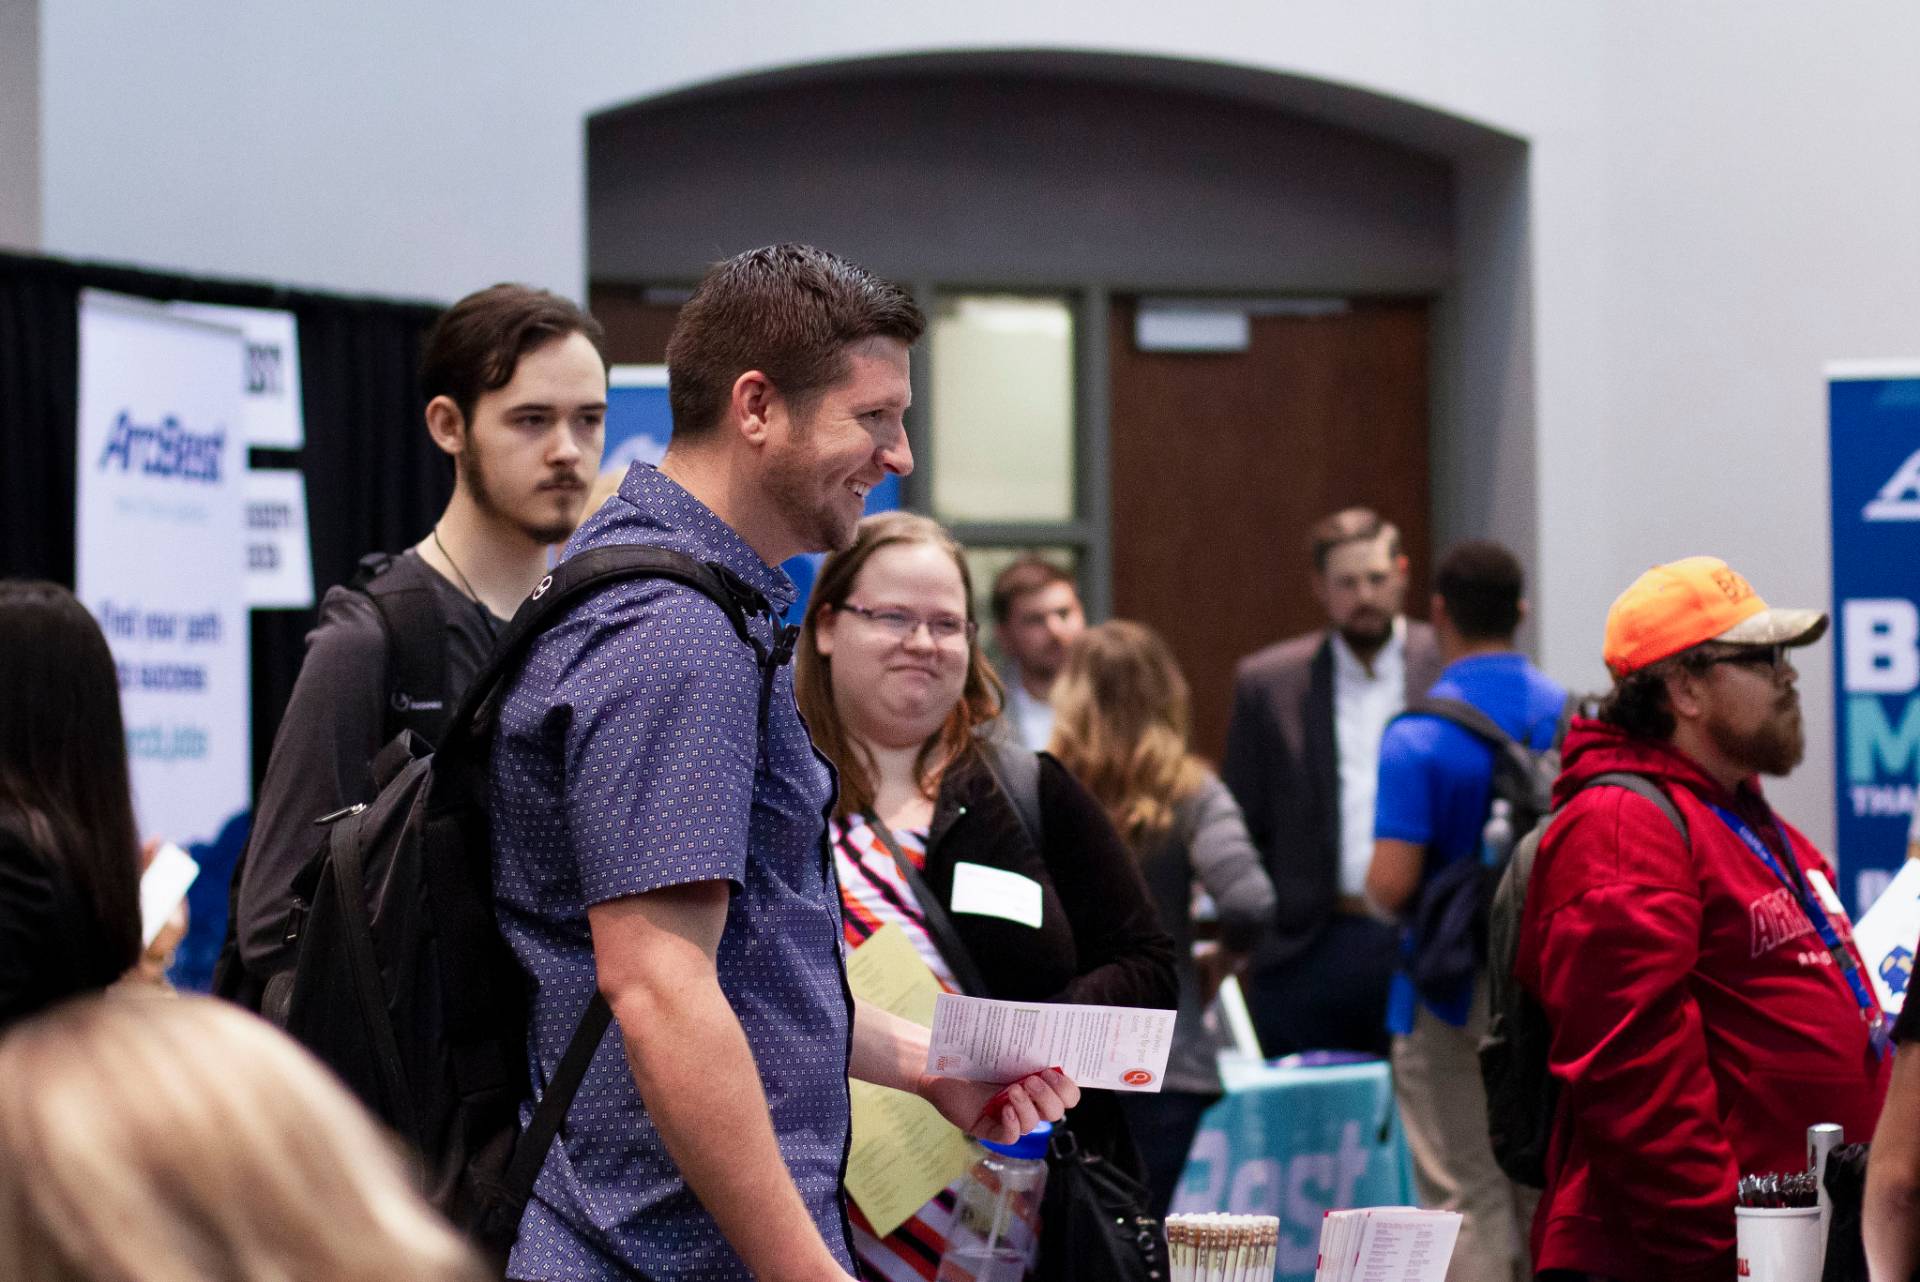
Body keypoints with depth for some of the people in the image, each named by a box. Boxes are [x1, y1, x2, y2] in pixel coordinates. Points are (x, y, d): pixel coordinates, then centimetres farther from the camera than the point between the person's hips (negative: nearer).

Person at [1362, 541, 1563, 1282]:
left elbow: (1391, 886, -18)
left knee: (1467, 1203, 0)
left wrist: (1377, 894, 4)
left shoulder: (1417, 735, -13)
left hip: (1452, 999, -4)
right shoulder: (1572, 718, 1)